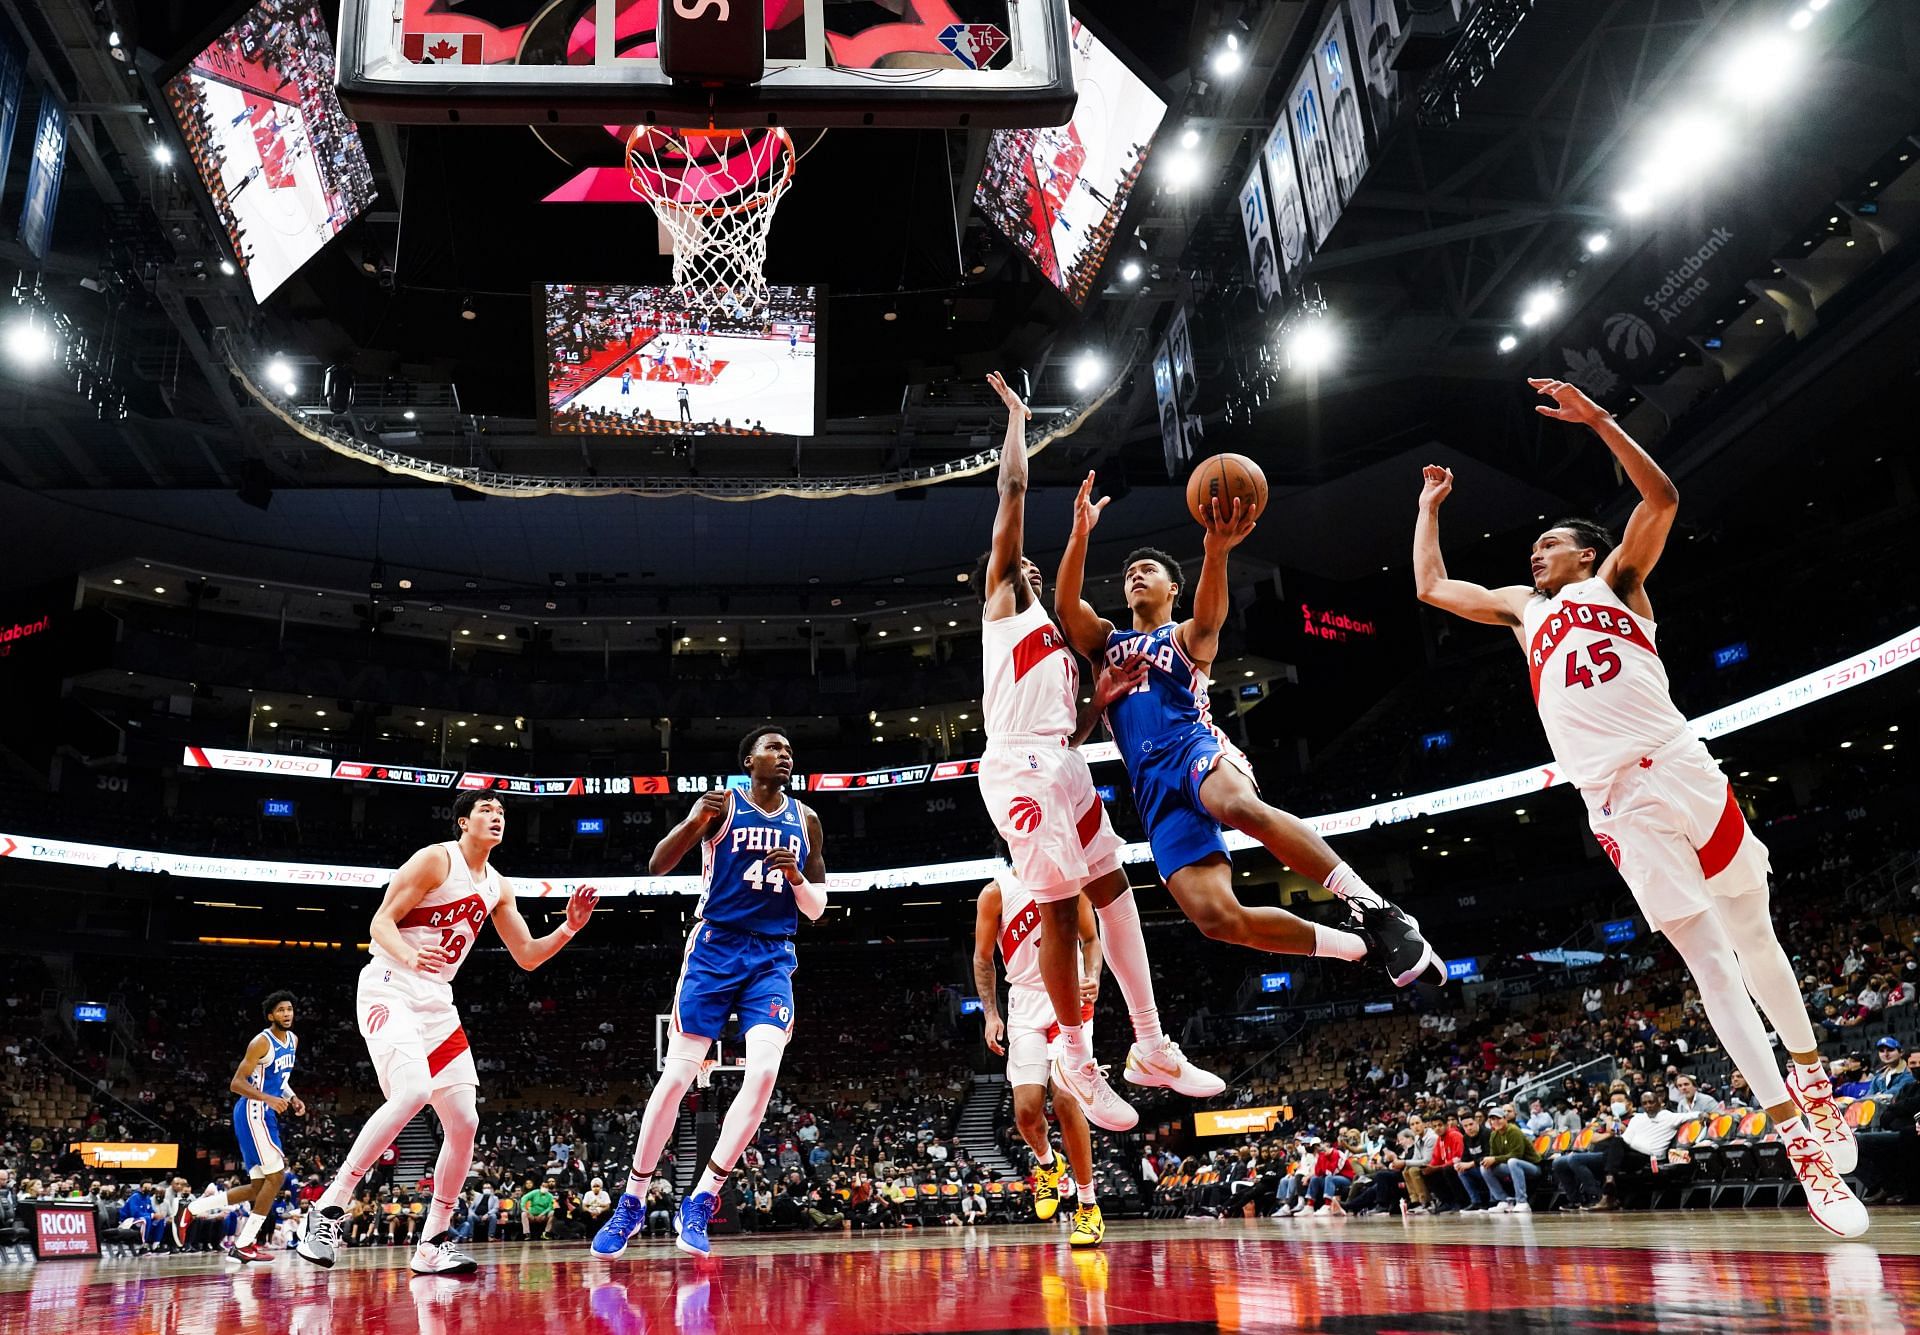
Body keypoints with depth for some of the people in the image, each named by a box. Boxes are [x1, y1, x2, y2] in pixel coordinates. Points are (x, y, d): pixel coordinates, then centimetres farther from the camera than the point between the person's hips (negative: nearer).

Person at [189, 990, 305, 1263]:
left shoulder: (293, 1039, 11)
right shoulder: (262, 1042, -15)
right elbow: (236, 1083, -18)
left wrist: (292, 1097, 8)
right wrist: (269, 1098, -29)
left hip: (265, 1116, 9)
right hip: (253, 1114, -9)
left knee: (258, 1187, 9)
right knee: (276, 1175, -12)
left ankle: (193, 1210, 17)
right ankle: (244, 1245, -5)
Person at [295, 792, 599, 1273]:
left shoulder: (498, 887, 12)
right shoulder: (436, 859, -8)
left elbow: (527, 957, 15)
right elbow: (381, 922, -12)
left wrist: (569, 928, -2)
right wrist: (409, 956, -32)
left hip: (437, 1002, 8)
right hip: (390, 989, -8)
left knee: (464, 1122, 0)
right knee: (412, 1093, -30)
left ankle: (432, 1245, 10)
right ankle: (328, 1208, -17)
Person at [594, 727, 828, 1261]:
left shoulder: (806, 820, 10)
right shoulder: (722, 804, -1)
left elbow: (816, 909, 13)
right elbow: (658, 865, -9)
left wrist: (797, 877, -9)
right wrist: (696, 822, -26)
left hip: (773, 958, 3)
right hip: (714, 948, -3)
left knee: (763, 1072, -16)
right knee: (677, 1075, -4)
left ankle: (700, 1202, -5)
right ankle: (631, 1202, 14)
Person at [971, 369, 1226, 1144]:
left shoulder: (1054, 635, 29)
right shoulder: (1002, 601, 8)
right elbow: (1013, 491, 0)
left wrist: (1108, 693, 7)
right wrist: (1017, 417, 10)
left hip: (1062, 764, 9)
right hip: (1019, 769, -9)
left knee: (1111, 888, 7)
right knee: (1059, 907, -7)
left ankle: (1151, 1049, 14)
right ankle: (1075, 1062, 5)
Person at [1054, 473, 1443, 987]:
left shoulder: (1188, 638, 17)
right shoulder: (1104, 641, 27)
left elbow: (1208, 619, -9)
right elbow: (1066, 605, 5)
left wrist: (1216, 552, -31)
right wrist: (1081, 533, -11)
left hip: (1194, 747, -3)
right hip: (1155, 789, 3)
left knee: (1241, 806, -42)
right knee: (1217, 917, -18)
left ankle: (1374, 911, -33)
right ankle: (1359, 945, -3)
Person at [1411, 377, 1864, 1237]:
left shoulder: (1617, 578, 14)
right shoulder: (1521, 608, 24)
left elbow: (1662, 499, -1)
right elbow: (1430, 588, 26)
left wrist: (1597, 420, -5)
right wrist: (1430, 506, 34)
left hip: (1682, 770, -2)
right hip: (1617, 802, 2)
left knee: (1753, 936, 10)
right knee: (1708, 961, -3)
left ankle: (1809, 1071, 32)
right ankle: (1800, 1138, -4)